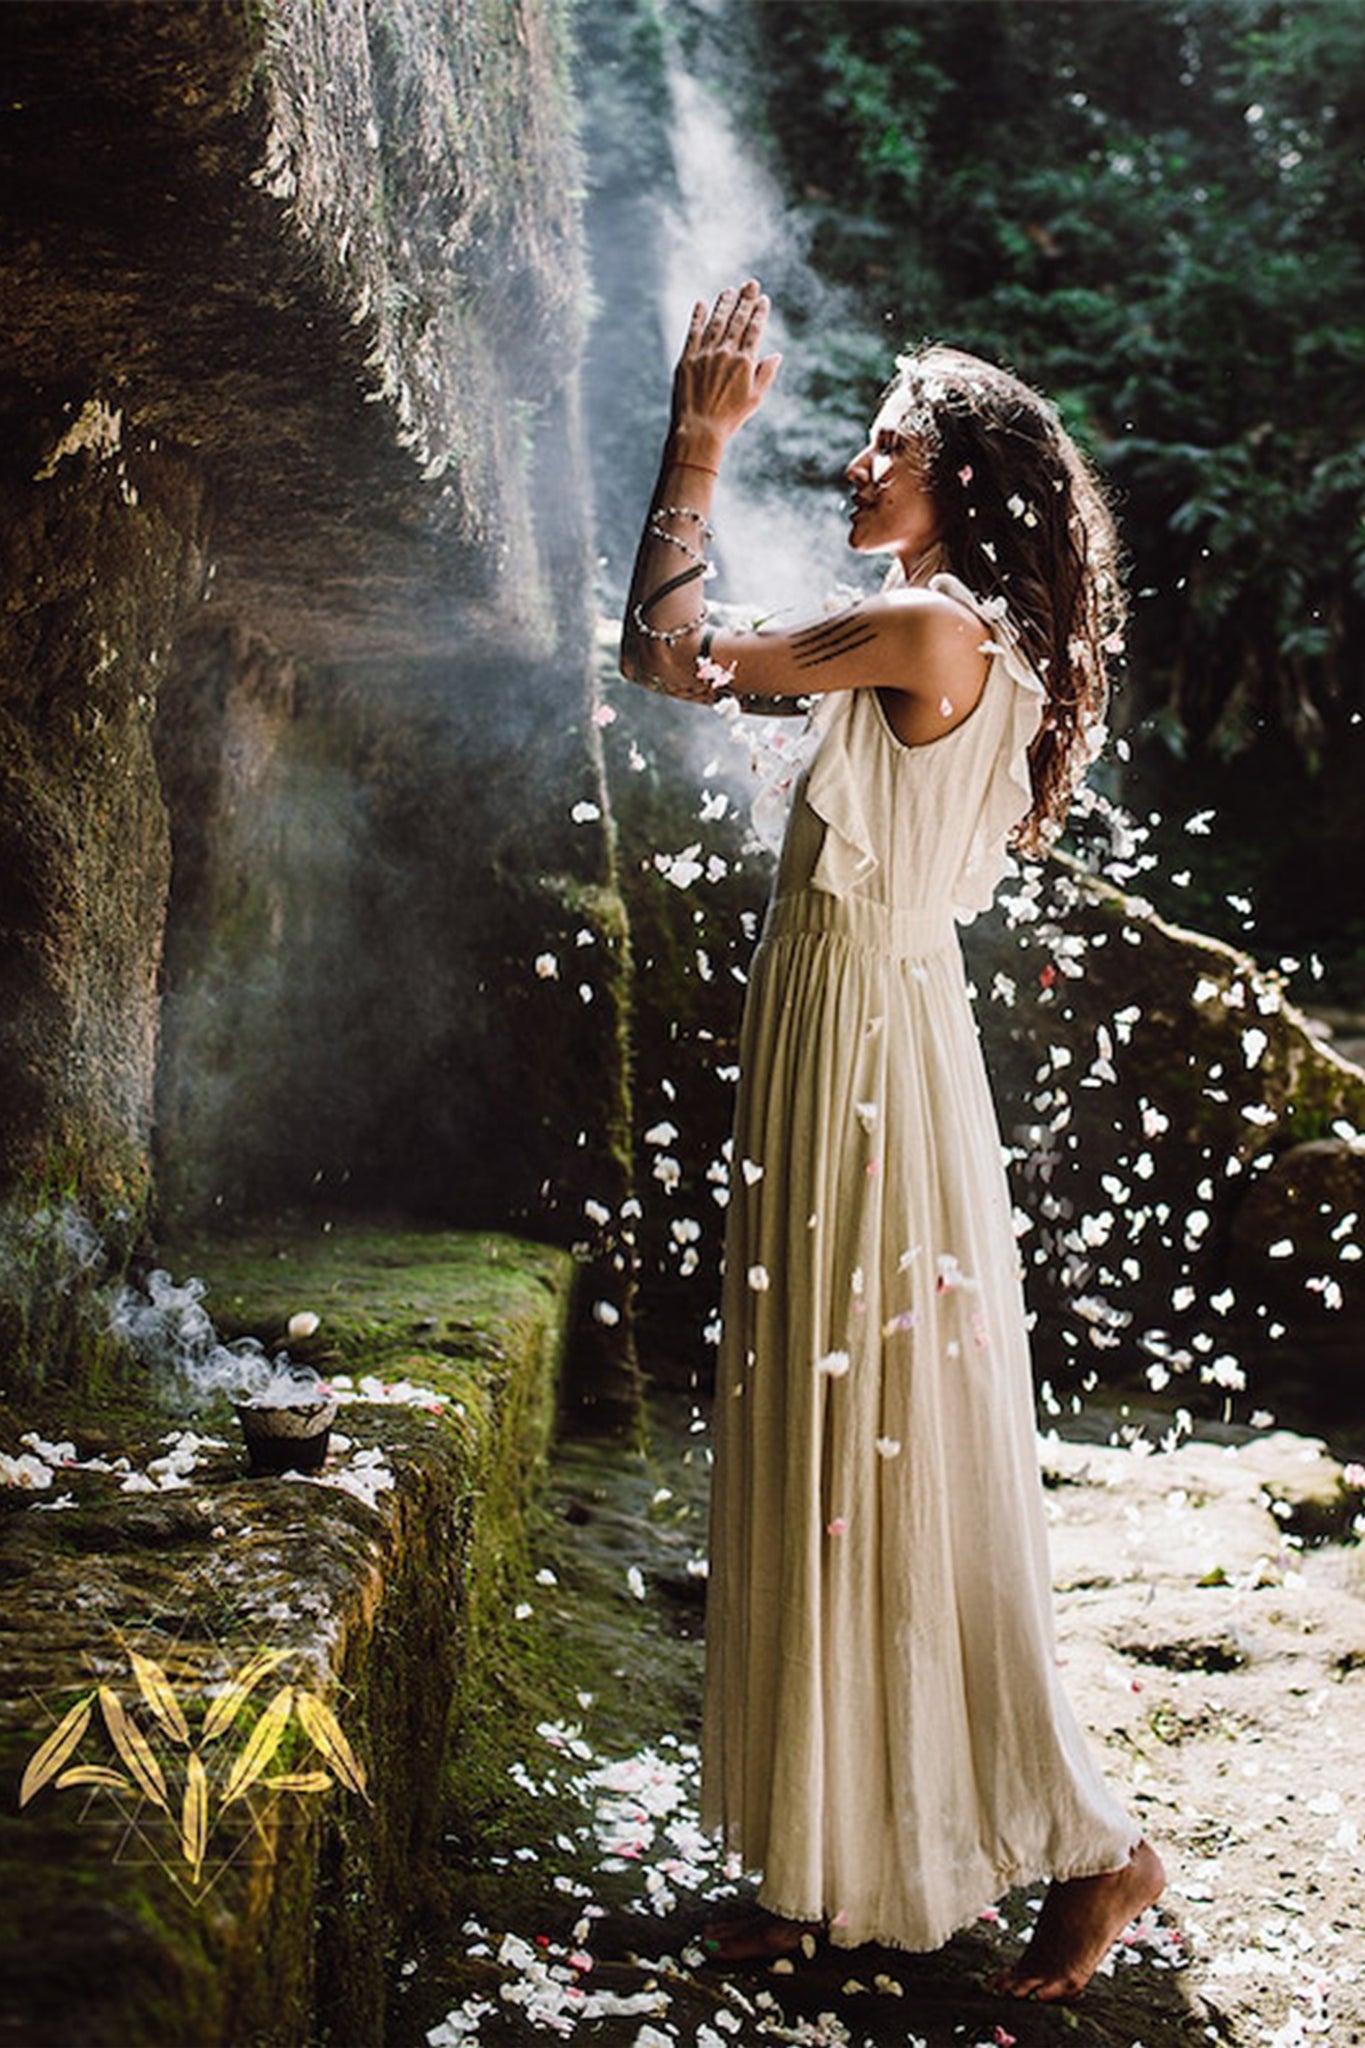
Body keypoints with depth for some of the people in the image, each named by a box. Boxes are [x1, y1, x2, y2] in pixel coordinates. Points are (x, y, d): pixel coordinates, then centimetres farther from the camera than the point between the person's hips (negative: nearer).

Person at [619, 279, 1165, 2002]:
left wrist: (700, 443, 1)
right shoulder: (915, 645, 14)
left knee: (898, 1468, -2)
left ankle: (1092, 1846, 13)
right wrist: (697, 441, 23)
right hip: (827, 1063, 10)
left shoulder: (937, 627, -14)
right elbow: (671, 657, 23)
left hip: (877, 1066, -10)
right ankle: (847, 1863, 25)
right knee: (831, 1465, 13)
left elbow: (676, 657, -9)